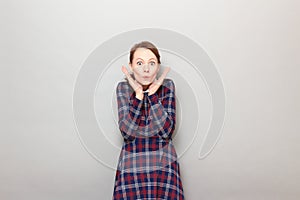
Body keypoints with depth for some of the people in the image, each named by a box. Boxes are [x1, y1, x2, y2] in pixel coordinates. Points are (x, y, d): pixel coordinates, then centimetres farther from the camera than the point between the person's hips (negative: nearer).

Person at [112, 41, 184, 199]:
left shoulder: (167, 86, -5)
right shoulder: (123, 88, -5)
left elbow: (166, 132, -14)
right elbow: (127, 133, -14)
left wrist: (153, 94, -19)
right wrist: (138, 94, -20)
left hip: (163, 165, 0)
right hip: (131, 166, 0)